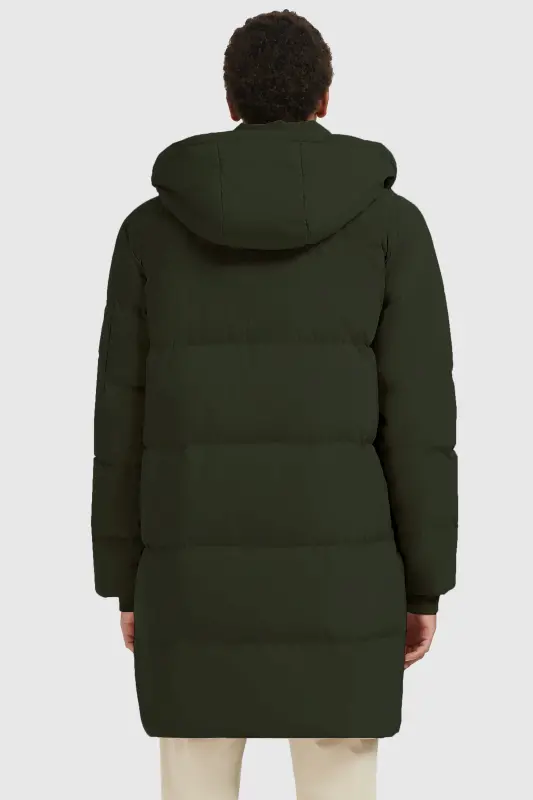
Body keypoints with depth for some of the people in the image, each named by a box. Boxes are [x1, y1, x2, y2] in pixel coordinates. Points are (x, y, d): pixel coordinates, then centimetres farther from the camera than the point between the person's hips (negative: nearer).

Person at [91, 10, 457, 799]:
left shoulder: (152, 228, 4)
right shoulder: (390, 223, -1)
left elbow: (125, 416, 3)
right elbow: (417, 412, -5)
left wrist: (125, 581, 11)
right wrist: (426, 584, 2)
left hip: (196, 567, 2)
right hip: (333, 566, -1)